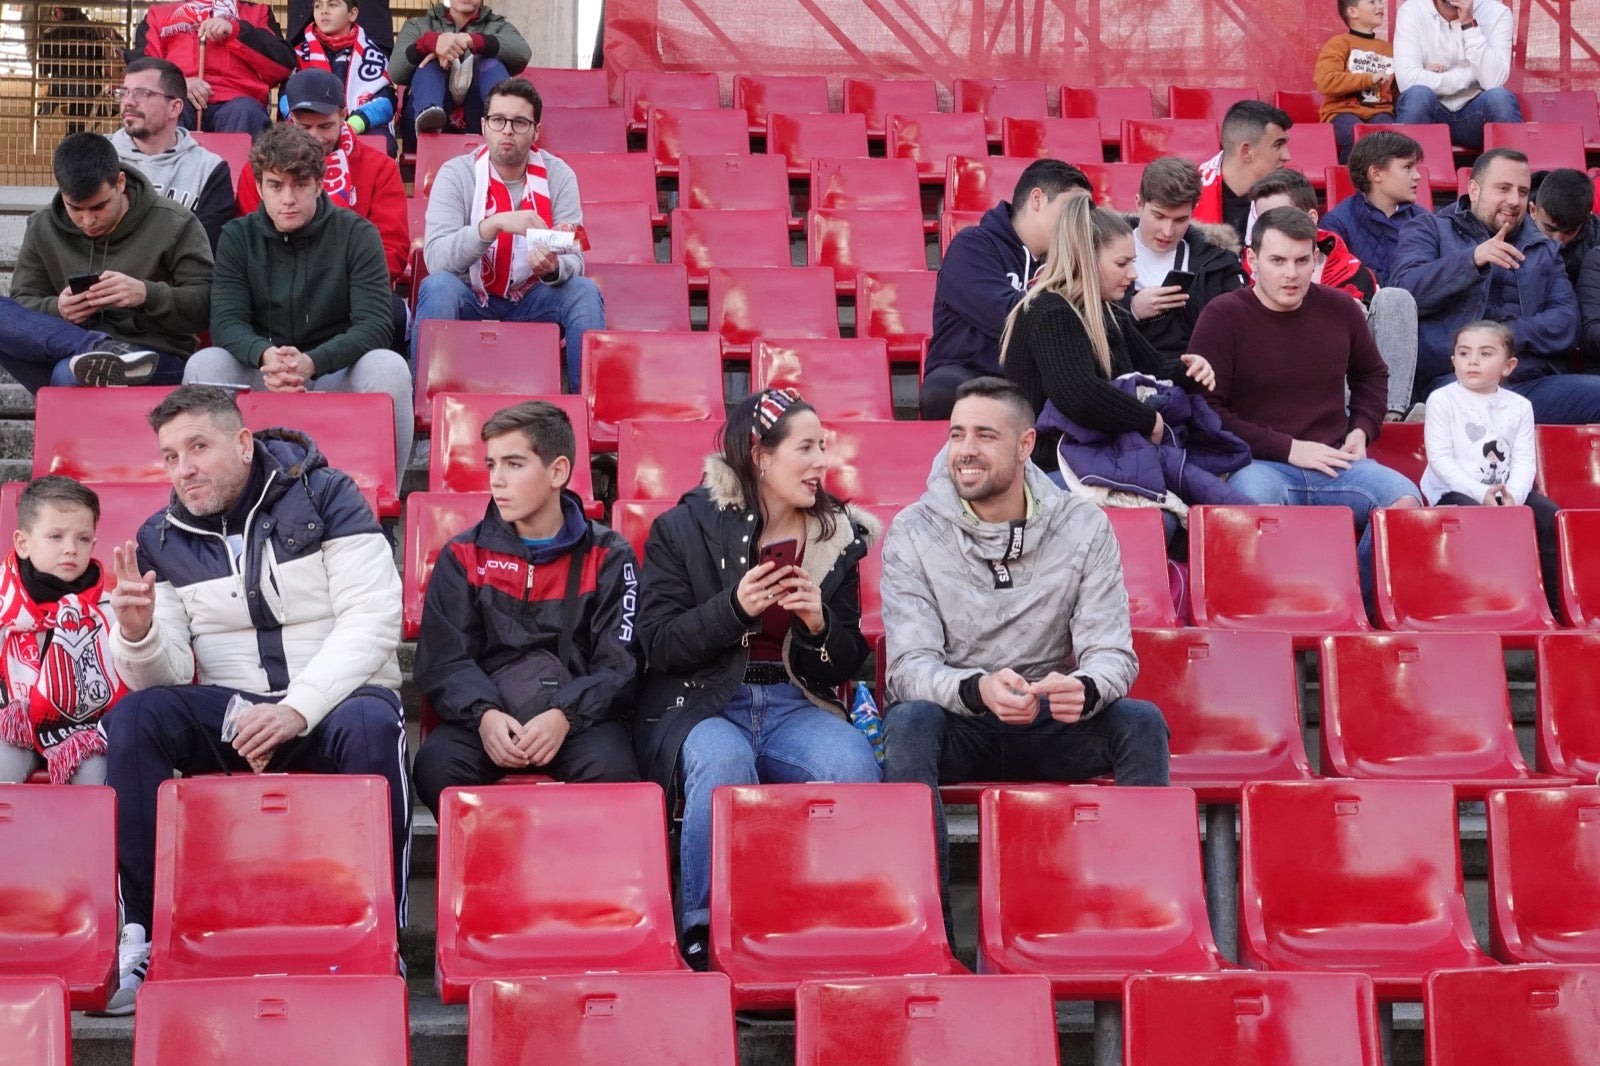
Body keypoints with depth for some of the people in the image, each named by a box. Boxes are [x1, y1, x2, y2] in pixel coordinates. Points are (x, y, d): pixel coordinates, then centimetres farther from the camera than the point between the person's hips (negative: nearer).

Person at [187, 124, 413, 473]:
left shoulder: (357, 234, -3)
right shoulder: (237, 237, 4)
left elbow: (375, 323, -12)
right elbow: (226, 321, -6)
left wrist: (311, 362, -30)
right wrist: (265, 356, -30)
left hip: (337, 373, -1)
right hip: (261, 377, 1)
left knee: (390, 368, -31)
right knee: (204, 365, -25)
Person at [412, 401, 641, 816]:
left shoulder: (607, 557, 8)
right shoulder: (464, 556, 12)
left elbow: (619, 665, 0)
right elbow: (442, 659, 4)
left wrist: (564, 716, -19)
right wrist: (483, 715, -18)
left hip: (579, 715, -1)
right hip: (487, 714, 1)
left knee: (612, 770, -34)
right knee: (435, 767, -31)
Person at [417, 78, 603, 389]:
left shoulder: (558, 176, -4)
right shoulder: (456, 174, -9)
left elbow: (574, 262, -10)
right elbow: (436, 259, -22)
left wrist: (554, 268, -35)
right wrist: (494, 224, -35)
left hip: (532, 301, 2)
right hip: (470, 299, -1)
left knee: (584, 292, -25)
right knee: (437, 287, -31)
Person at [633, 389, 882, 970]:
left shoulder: (837, 536, 13)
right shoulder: (684, 528, 3)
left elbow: (847, 665, 13)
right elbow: (657, 644, -4)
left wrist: (820, 624, -9)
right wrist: (734, 607, -18)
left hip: (793, 704, 3)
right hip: (697, 703, -3)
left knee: (855, 762, -31)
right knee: (724, 759, -38)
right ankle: (702, 931, -25)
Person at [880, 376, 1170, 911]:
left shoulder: (1083, 527, -2)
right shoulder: (912, 534, -6)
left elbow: (1112, 651, -8)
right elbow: (910, 666, -13)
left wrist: (1085, 688, -34)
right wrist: (977, 688, -37)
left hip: (1048, 726, 2)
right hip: (956, 727, -1)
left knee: (1142, 722, -25)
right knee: (908, 720, -34)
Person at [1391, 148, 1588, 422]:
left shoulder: (1543, 248, 28)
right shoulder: (1429, 230, 18)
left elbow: (1566, 322, 13)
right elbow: (1407, 291, -2)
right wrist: (1472, 259, -15)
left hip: (1532, 383, 4)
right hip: (1454, 380, -4)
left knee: (1595, 391, -25)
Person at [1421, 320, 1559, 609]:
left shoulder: (1519, 406, 11)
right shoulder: (1442, 400, 0)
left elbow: (1524, 461, 2)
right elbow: (1440, 459, -9)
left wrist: (1513, 495, -20)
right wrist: (1481, 493, -21)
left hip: (1507, 492, 4)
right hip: (1455, 492, -4)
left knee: (1551, 515, -17)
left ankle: (1555, 603, -11)